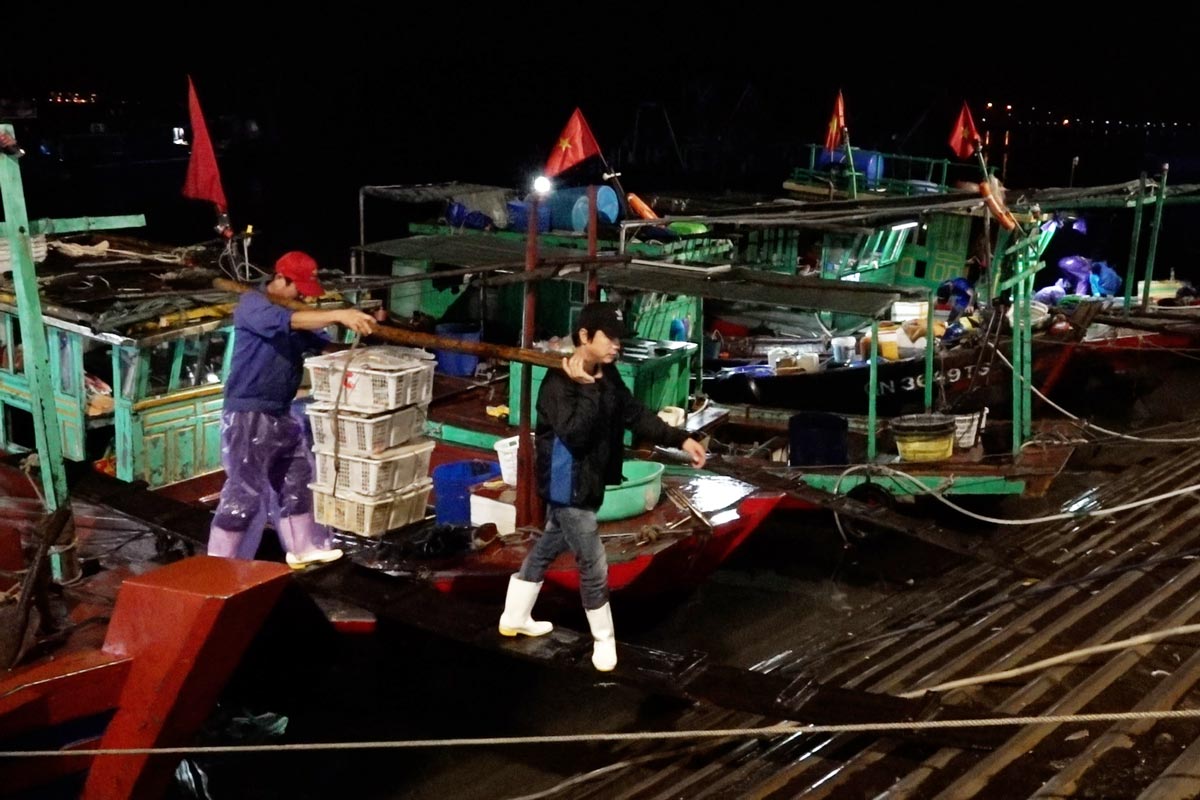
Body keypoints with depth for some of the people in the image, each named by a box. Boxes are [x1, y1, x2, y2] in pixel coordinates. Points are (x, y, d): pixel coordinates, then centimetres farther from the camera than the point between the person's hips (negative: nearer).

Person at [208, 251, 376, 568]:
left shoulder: (297, 313, 14)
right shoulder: (252, 304, -13)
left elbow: (320, 344, 12)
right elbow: (285, 322, -32)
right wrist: (337, 314, -41)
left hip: (281, 414, 9)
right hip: (248, 415, -9)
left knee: (297, 480, 17)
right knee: (245, 490, -7)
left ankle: (303, 548, 30)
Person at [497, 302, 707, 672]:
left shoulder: (607, 376, 1)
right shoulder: (559, 384, -26)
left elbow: (635, 414, 6)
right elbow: (576, 435, -34)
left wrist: (680, 439, -2)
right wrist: (586, 389, -32)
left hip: (586, 482, 9)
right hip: (568, 486, -9)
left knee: (548, 547, 23)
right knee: (593, 565, 1)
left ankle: (514, 617, 41)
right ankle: (603, 639, 21)